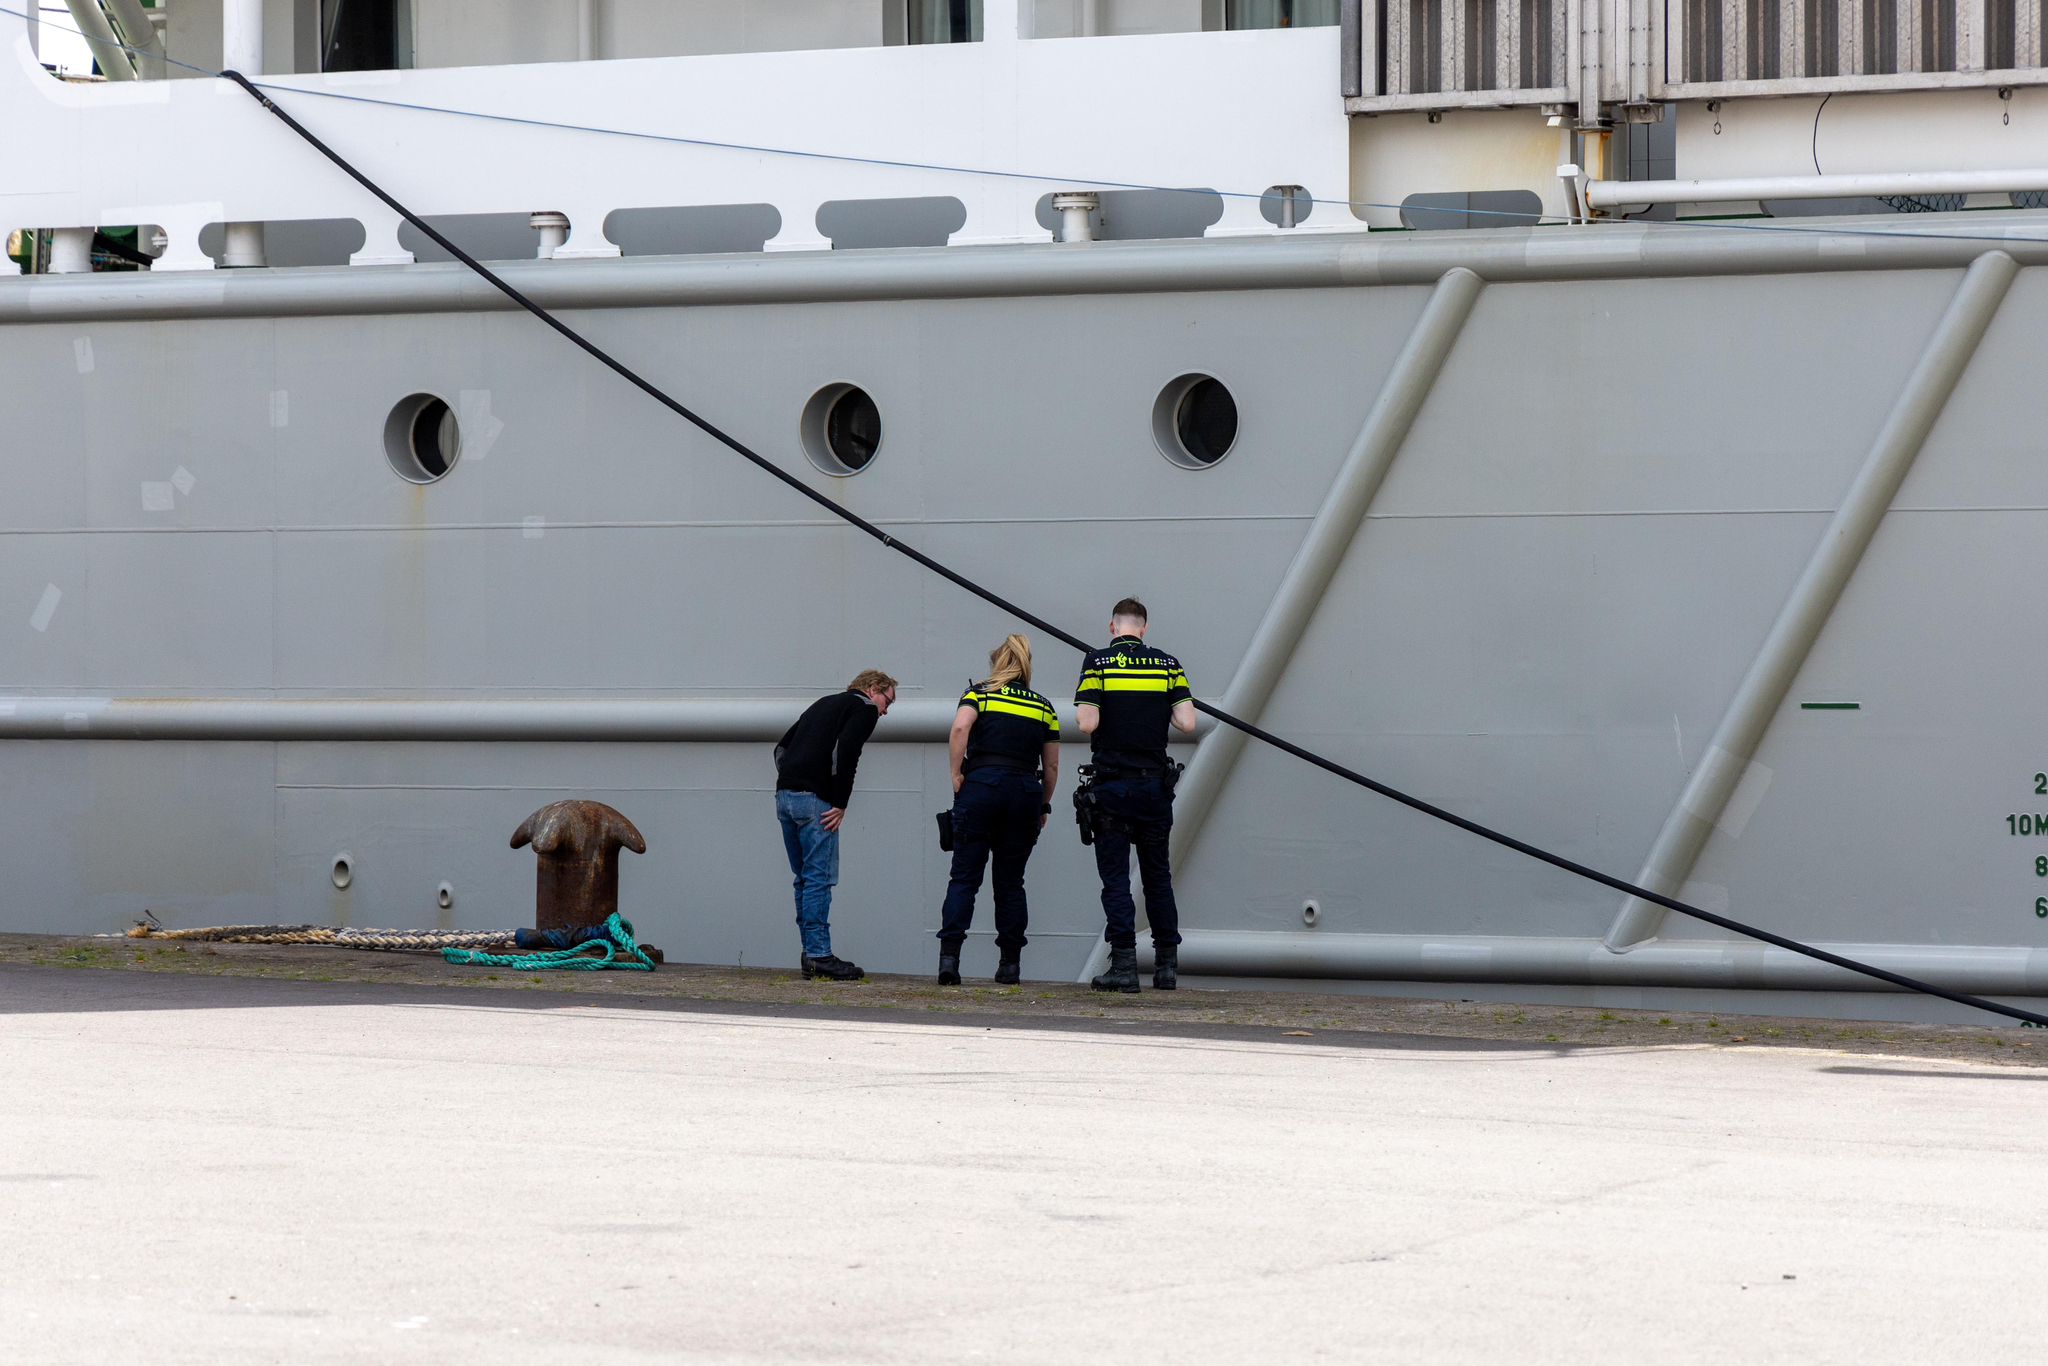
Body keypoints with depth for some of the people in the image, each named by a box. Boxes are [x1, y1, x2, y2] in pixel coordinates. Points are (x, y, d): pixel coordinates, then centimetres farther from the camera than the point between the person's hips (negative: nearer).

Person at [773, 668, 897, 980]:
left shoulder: (825, 704, 28)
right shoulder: (864, 709, 3)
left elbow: (782, 747, 25)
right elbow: (845, 750, -14)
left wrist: (788, 786, 18)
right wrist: (841, 804, -11)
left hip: (785, 794, 8)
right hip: (815, 800, -8)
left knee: (805, 879, 13)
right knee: (820, 878, -6)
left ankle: (811, 954, 14)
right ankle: (819, 956, -8)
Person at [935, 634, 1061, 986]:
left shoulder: (980, 694, 6)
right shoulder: (1043, 708, 14)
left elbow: (960, 728, -14)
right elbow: (1052, 766, 13)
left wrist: (956, 775, -7)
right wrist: (1043, 806, 24)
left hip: (981, 786, -2)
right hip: (1025, 792, 2)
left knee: (964, 877, -2)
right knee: (1010, 881, 10)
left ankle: (949, 956, -15)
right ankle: (1010, 963, 8)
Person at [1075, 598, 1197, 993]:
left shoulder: (1098, 662, -4)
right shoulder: (1168, 664, 3)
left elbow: (1088, 723, -13)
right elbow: (1187, 723, -4)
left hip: (1112, 783, -3)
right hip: (1156, 783, 3)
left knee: (1116, 878, -1)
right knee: (1158, 876, 13)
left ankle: (1124, 965, -8)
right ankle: (1167, 964, 13)